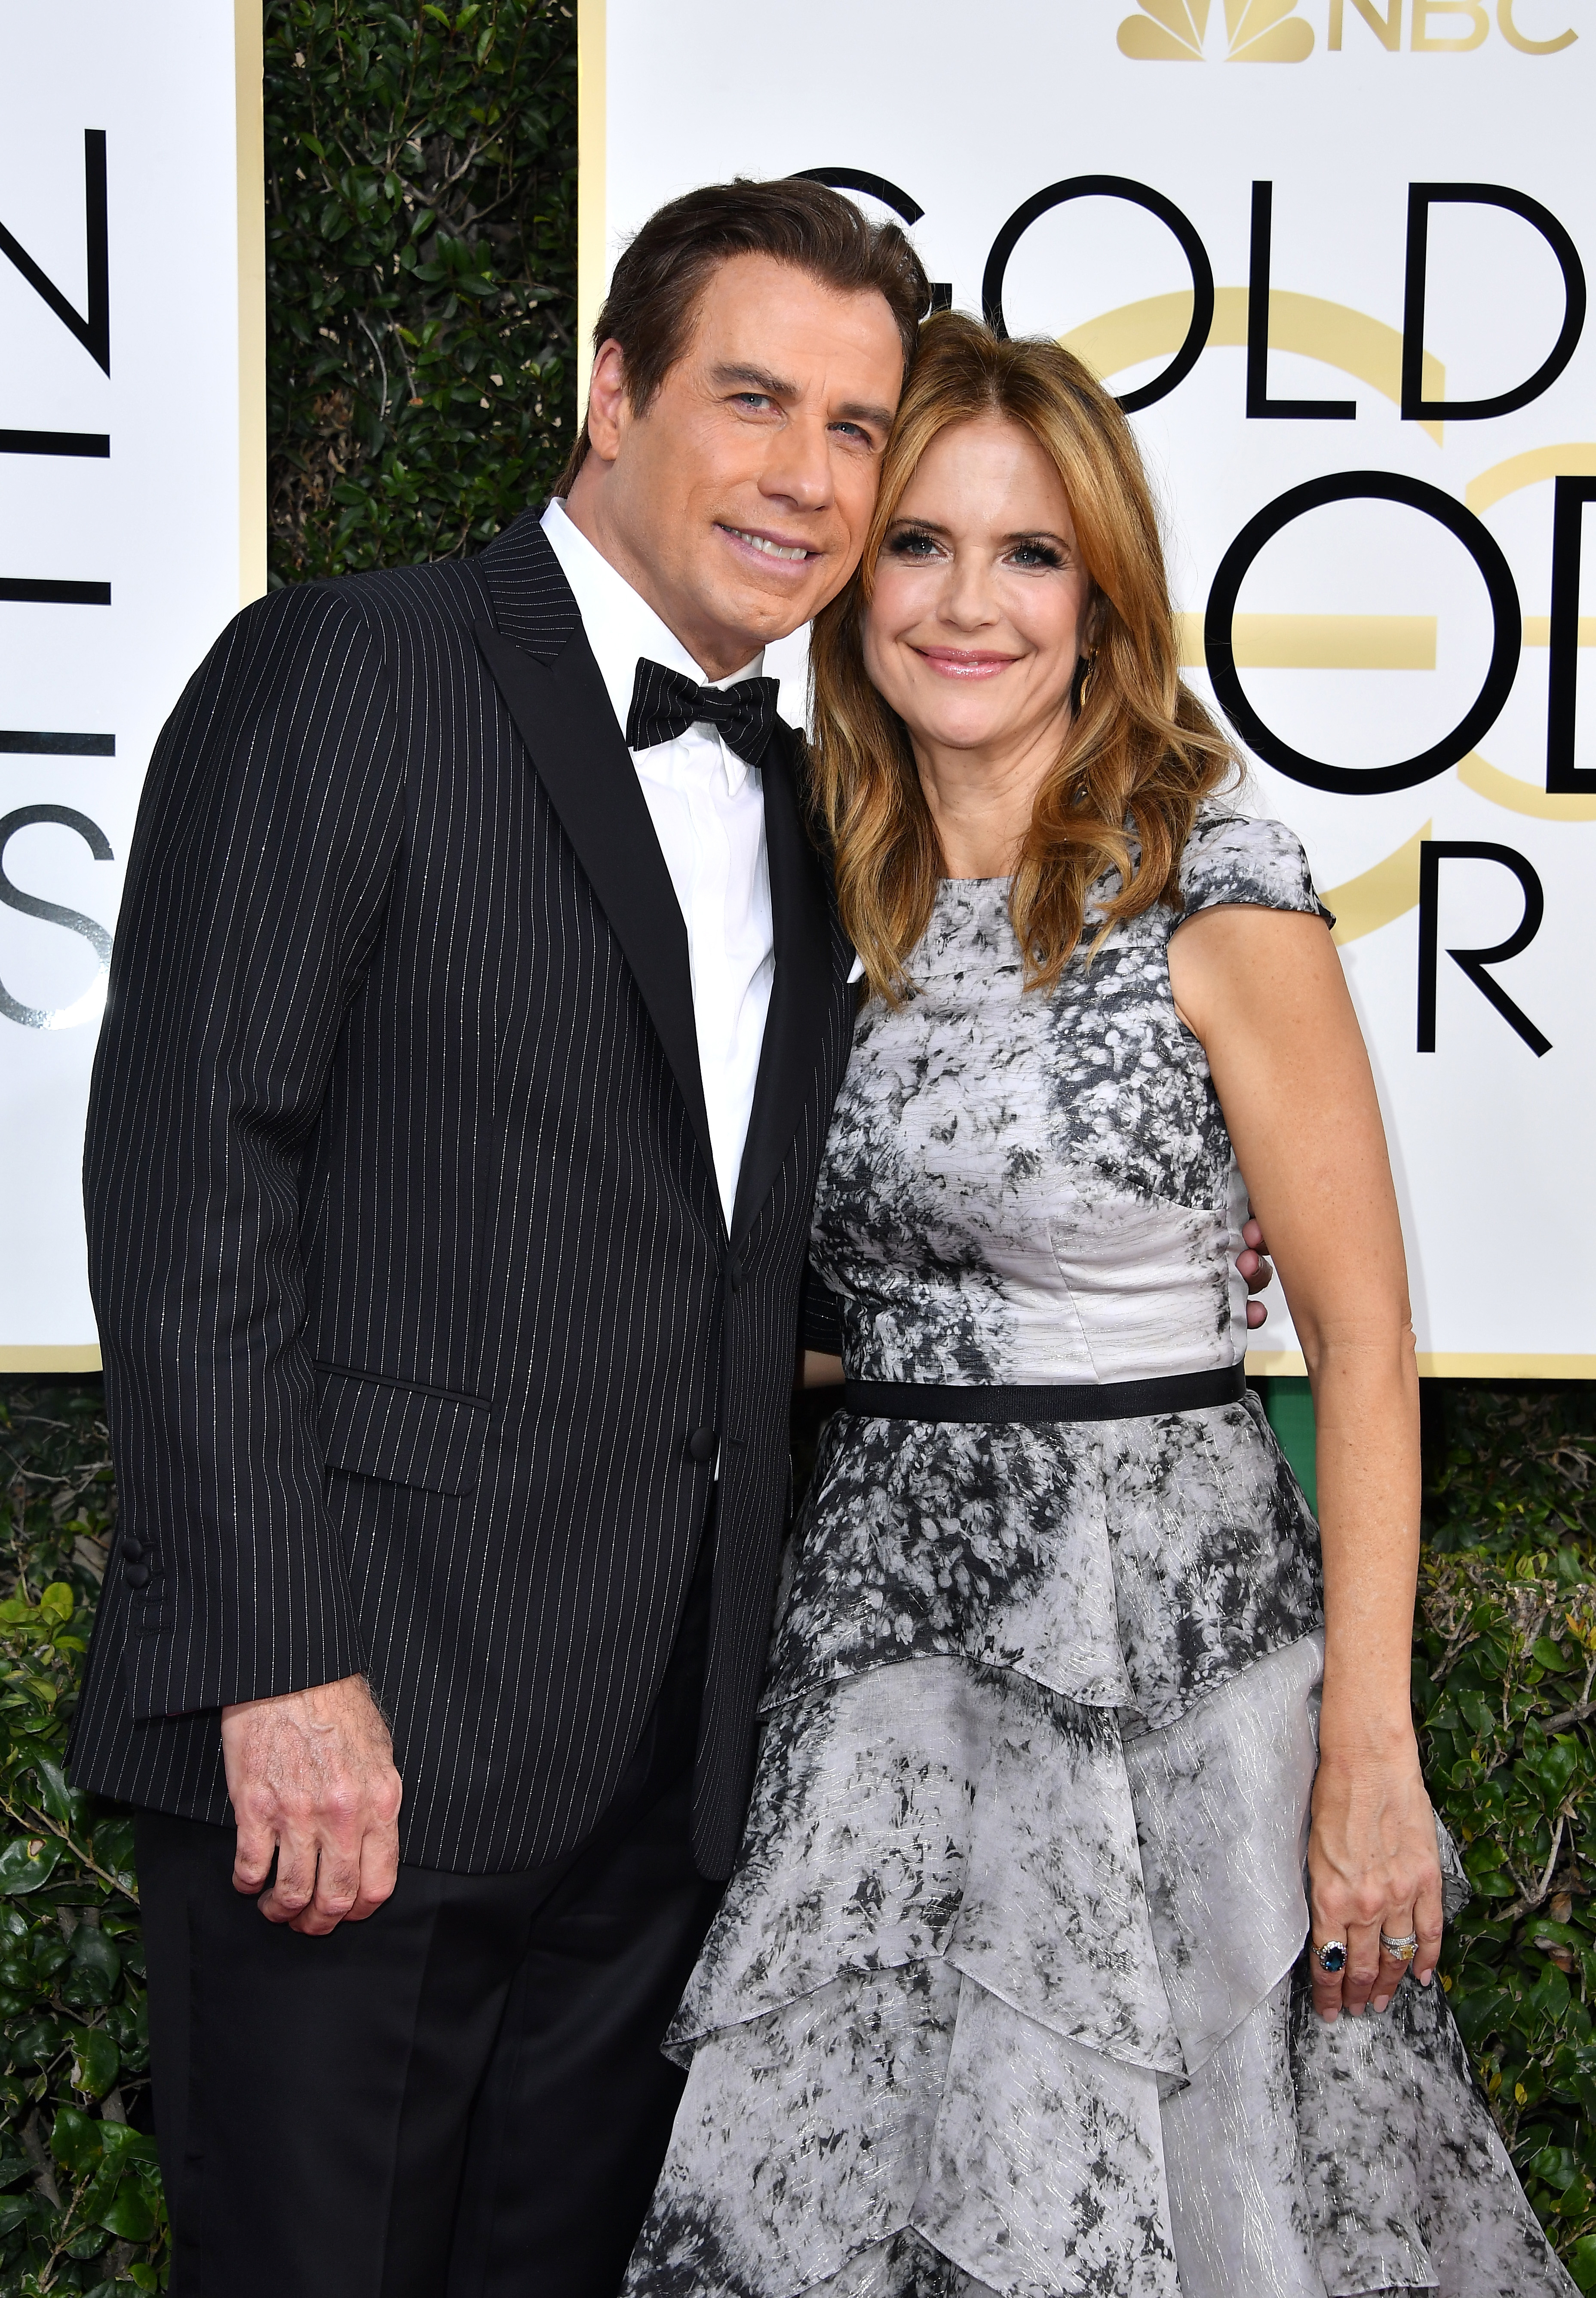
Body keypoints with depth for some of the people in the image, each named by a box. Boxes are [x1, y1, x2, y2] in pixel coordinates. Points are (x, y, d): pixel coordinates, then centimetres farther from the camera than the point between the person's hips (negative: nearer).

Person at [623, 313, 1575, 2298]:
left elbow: (1363, 1339, -10)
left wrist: (1368, 1754, -13)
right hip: (877, 1616, 5)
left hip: (1161, 1631, -5)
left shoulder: (1214, 889, -10)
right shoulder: (838, 893, 6)